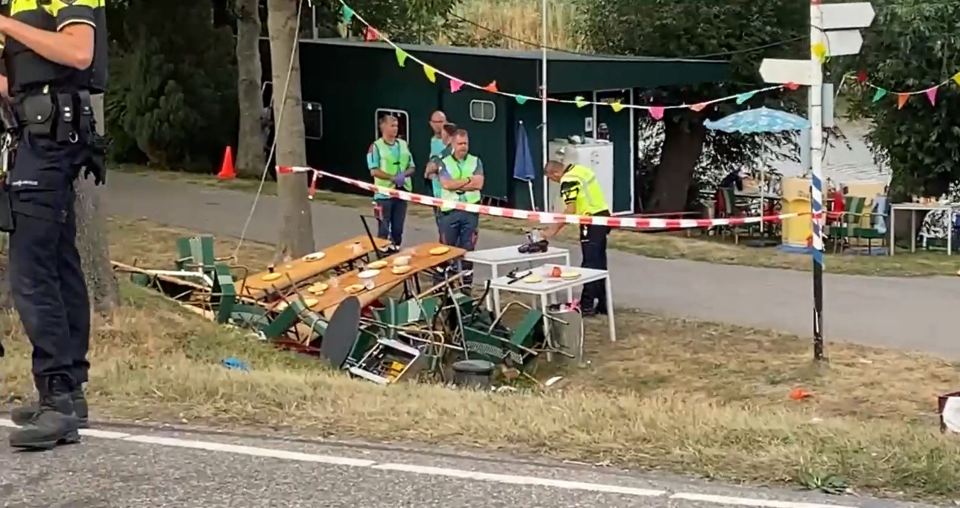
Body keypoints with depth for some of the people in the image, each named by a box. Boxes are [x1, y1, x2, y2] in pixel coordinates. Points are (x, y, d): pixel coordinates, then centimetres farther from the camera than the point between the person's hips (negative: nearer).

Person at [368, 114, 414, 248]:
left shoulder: (403, 145, 9)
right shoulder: (376, 147, -6)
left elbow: (412, 167, 11)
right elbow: (374, 171, -13)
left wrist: (404, 174, -11)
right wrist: (393, 177, -20)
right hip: (384, 193, -5)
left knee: (398, 228, 10)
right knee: (384, 229, -1)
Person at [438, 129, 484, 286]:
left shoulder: (476, 161, 7)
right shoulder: (444, 163, 4)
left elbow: (478, 184, -7)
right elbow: (446, 184, -13)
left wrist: (456, 185, -9)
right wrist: (468, 180, -8)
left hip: (470, 211, 1)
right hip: (449, 211, -1)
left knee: (468, 248, 5)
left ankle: (467, 282, 12)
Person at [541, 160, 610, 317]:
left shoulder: (568, 180, -15)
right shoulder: (579, 169, 13)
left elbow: (570, 211, -20)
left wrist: (553, 230, -14)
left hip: (592, 222, -10)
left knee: (590, 264, -5)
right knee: (600, 263, 14)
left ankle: (587, 305, -2)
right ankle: (602, 303, 18)